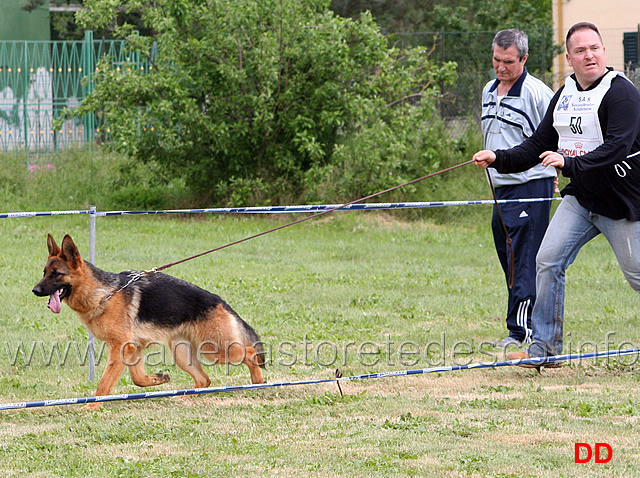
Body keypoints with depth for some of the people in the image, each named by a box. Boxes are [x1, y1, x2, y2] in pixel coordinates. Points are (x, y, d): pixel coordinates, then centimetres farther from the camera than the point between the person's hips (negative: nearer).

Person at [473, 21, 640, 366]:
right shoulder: (565, 95, 8)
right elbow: (539, 145, 13)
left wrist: (570, 163, -37)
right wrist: (498, 158, -1)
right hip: (580, 197, 6)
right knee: (548, 260, -6)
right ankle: (545, 348, 0)